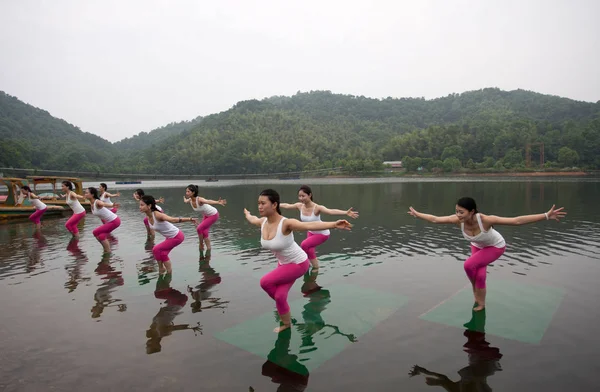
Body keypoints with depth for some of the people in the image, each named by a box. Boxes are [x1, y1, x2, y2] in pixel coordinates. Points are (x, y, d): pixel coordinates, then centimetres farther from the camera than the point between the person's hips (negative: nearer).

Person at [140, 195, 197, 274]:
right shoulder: (148, 216, -8)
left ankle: (161, 268, 14)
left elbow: (173, 220, -45)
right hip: (169, 237, 8)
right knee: (163, 253, 13)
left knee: (156, 249, -7)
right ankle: (169, 271, 33)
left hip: (177, 237, -8)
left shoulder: (157, 215, -33)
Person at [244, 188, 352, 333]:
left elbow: (310, 225, -51)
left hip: (298, 263, -7)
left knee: (265, 282, -13)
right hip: (283, 263, 7)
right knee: (279, 296, 5)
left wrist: (334, 224, -66)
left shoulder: (286, 223, -34)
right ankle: (286, 324, 35)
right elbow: (253, 219, 17)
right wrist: (247, 214, 39)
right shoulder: (262, 222, -11)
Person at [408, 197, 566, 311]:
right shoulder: (458, 220, -32)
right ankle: (480, 303, 32)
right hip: (478, 246, 4)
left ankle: (475, 288, 10)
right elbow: (434, 219, -17)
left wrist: (546, 215, -48)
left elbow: (517, 220, -44)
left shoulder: (485, 219, -44)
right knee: (479, 276, 5)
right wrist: (416, 214, -9)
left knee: (469, 265, -21)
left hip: (496, 247, -4)